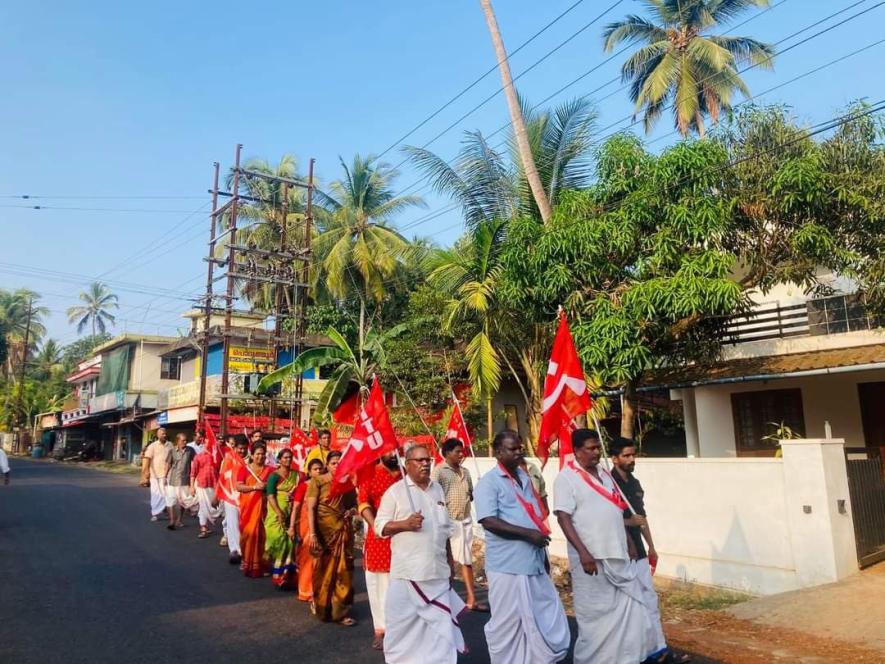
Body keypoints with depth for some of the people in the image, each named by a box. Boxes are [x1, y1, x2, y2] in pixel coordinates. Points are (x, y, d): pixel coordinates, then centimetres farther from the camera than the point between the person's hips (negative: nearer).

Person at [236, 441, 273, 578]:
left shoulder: (269, 470, 8)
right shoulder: (244, 469, 3)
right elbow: (238, 486, -7)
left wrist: (267, 486, -13)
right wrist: (254, 486, -17)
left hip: (263, 506, 1)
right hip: (248, 506, -1)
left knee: (261, 533, -1)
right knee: (248, 532, -1)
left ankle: (260, 563, 7)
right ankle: (247, 561, 14)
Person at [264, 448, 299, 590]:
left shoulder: (295, 474, 9)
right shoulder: (274, 476, -6)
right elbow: (270, 496, -13)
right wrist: (279, 513, -20)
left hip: (291, 512, 4)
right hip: (277, 513, -4)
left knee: (290, 540, 1)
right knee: (278, 540, -6)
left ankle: (288, 574, 11)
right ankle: (278, 575, 5)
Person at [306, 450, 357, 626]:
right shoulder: (318, 481, -5)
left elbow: (354, 504, 19)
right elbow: (310, 508, -11)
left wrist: (352, 511, -5)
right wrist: (312, 533, -19)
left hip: (343, 532, 3)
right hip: (324, 531, -3)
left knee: (343, 571, 3)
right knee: (323, 570, 11)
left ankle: (340, 611, 14)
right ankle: (320, 606, 33)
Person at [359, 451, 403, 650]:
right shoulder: (370, 474, -1)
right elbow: (364, 503, -10)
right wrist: (374, 525, -24)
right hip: (379, 537, -2)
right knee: (379, 584, 4)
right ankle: (380, 629, 15)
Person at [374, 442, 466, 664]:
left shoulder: (438, 489, 11)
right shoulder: (395, 491, -5)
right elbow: (379, 526, -6)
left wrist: (450, 561, 17)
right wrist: (405, 524, -21)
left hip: (437, 570, 4)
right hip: (407, 570, -4)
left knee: (442, 623, 6)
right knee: (403, 621, 5)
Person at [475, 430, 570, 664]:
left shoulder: (525, 478, 14)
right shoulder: (489, 482, -10)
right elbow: (489, 522, -20)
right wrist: (528, 534, -21)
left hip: (534, 563, 7)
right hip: (508, 566, -7)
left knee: (547, 620, 13)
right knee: (507, 623, 6)